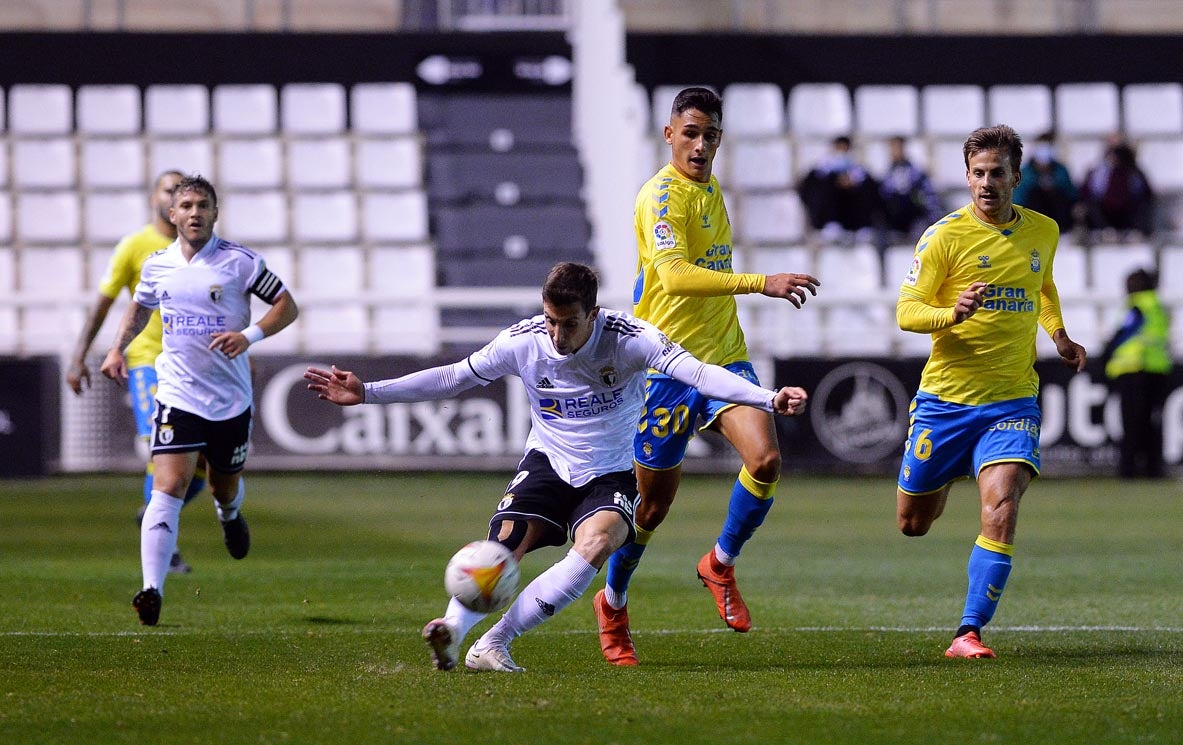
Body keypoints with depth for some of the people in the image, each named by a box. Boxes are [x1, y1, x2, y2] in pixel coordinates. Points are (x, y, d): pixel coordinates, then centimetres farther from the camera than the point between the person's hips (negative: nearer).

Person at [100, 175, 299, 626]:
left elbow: (287, 307, -1)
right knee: (168, 487, -18)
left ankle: (230, 514, 57)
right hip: (178, 397, 0)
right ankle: (152, 590, -25)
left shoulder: (239, 262, -6)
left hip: (231, 400, 0)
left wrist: (249, 335, -17)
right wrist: (118, 349, 9)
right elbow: (139, 308, 24)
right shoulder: (156, 266, 3)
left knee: (226, 490, 16)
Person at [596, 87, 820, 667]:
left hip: (724, 357, 6)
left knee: (766, 459, -17)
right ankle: (612, 604, 26)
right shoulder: (662, 195, -15)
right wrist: (761, 283, -39)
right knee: (654, 499, 3)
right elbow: (674, 274, -31)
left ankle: (721, 563, 7)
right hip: (668, 365, -6)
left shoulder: (711, 190, 13)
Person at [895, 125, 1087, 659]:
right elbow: (906, 312, -13)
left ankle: (969, 633, -14)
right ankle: (947, 477, 48)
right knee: (913, 524, 11)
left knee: (1000, 513, -20)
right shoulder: (945, 235, -9)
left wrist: (1058, 335, 19)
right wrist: (952, 314, -30)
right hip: (945, 398, -1)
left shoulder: (1043, 231, 5)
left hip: (1012, 402, 1)